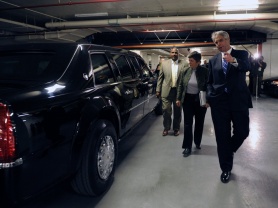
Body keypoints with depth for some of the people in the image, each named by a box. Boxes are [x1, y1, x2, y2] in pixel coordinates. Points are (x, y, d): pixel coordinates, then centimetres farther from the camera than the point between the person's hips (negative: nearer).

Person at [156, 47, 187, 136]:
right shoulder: (164, 63, 4)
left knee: (177, 111, 10)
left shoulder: (184, 64, 0)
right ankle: (166, 128, 19)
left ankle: (176, 128, 25)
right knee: (166, 110, 3)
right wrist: (158, 90, 2)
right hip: (167, 91, 0)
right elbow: (160, 77, 6)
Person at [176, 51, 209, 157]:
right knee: (188, 124, 0)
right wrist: (178, 98, 3)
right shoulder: (185, 71, 0)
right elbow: (180, 86, 7)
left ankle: (197, 142, 31)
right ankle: (187, 147, 4)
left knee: (199, 123, 12)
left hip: (200, 100, -2)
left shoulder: (205, 71, -8)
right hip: (188, 99, 2)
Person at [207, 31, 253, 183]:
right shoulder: (213, 60, 11)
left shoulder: (241, 54, 4)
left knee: (242, 131, 3)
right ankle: (226, 168, 18)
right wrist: (209, 98, -4)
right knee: (222, 136, 4)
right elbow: (210, 82, 11)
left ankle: (229, 150, 36)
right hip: (219, 102, 1)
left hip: (239, 100, -1)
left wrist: (234, 61, -39)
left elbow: (246, 67, -18)